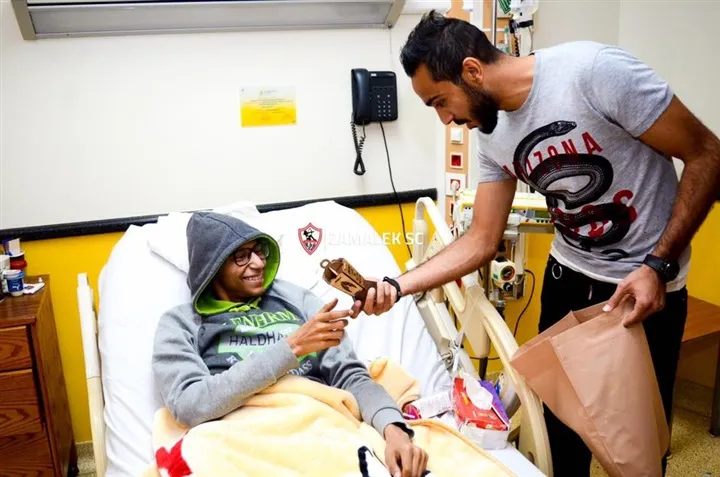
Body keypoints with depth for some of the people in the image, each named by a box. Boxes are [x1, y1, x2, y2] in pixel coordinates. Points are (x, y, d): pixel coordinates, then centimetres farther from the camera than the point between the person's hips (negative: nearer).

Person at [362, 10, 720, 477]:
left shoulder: (595, 70, -24)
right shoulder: (492, 137, -4)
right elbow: (482, 241, -1)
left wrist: (658, 265, -22)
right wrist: (397, 286, -12)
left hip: (646, 284, -5)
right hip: (568, 280, 5)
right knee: (559, 421, 17)